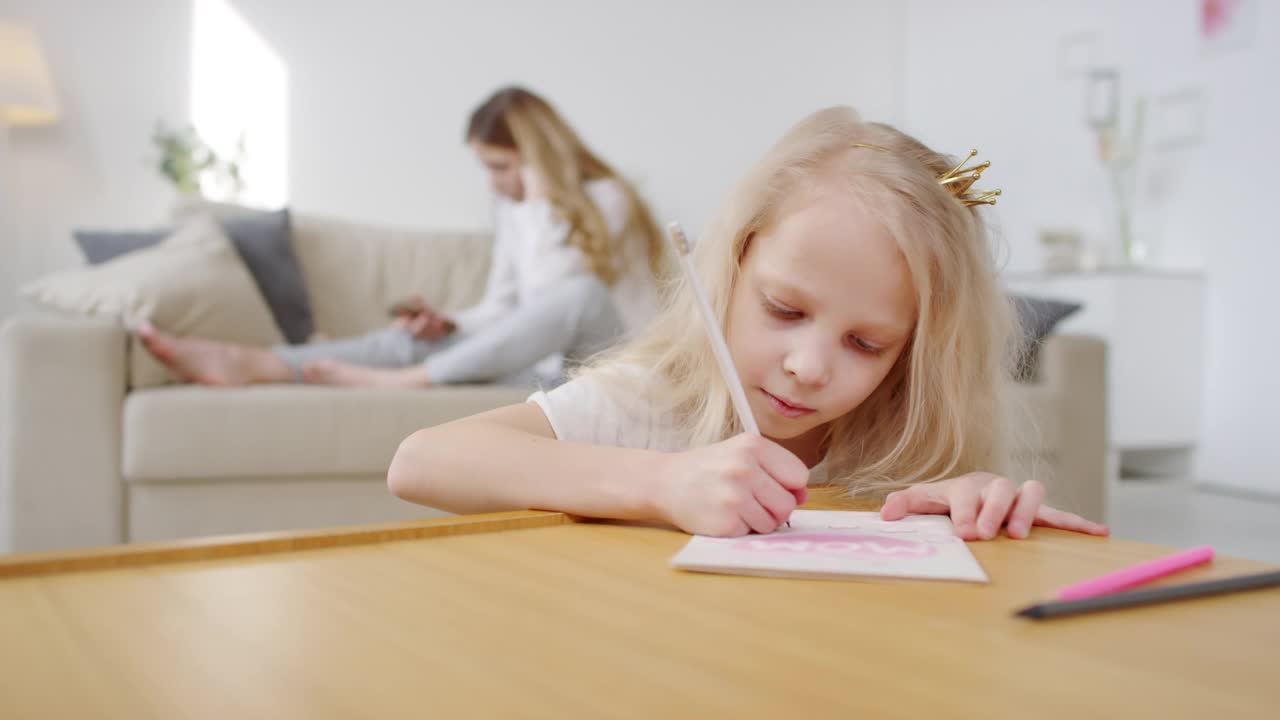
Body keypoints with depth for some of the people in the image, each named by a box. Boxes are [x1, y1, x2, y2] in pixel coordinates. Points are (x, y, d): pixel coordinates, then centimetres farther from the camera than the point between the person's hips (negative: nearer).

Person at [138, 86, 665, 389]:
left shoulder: (605, 199, -8)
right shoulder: (512, 207, 13)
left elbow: (547, 288, -20)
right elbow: (501, 309, 12)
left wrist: (541, 193, -18)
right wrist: (447, 325, -7)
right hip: (550, 364, 6)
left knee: (583, 292, -37)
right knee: (414, 339, -17)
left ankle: (399, 381, -37)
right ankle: (245, 364, -29)